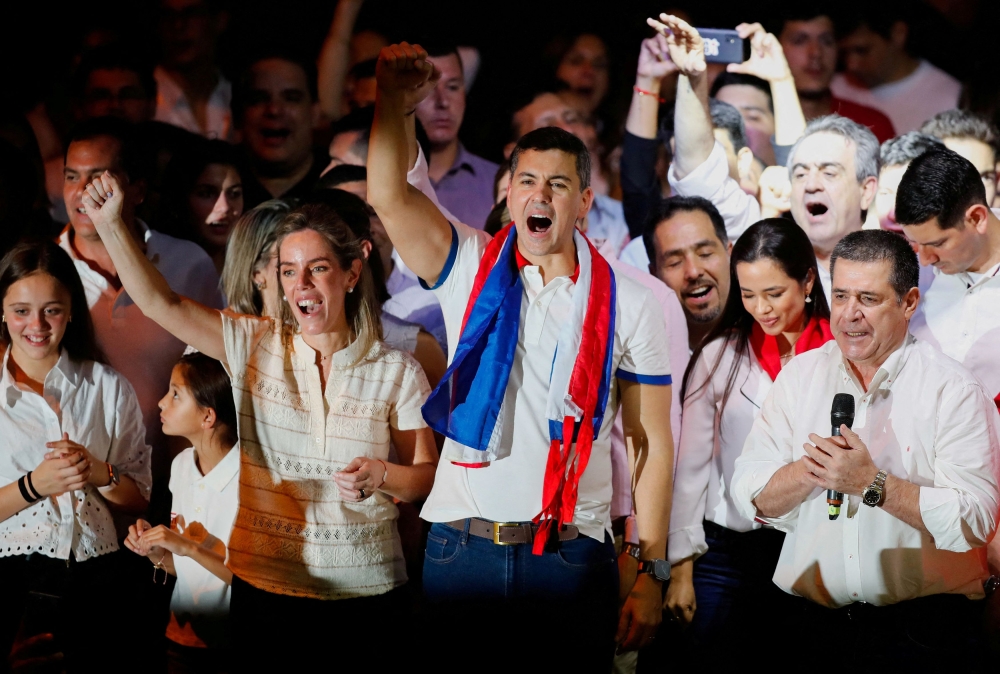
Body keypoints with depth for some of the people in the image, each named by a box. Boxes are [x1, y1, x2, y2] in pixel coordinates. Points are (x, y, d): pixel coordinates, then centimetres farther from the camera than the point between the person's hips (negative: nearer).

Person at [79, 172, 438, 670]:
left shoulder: (396, 372, 0)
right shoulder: (255, 345, 3)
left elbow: (428, 475, 4)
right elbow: (162, 303, -4)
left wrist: (380, 476, -17)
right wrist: (110, 225, -14)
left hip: (364, 591, -1)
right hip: (265, 586, 1)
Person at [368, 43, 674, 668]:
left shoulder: (629, 305, 3)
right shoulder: (471, 269, 5)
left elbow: (654, 443, 3)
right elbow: (390, 195, -10)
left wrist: (650, 574, -2)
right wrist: (395, 101, -26)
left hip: (571, 559, -1)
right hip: (460, 545, 1)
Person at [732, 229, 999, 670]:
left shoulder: (954, 390, -6)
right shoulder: (800, 376, 7)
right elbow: (750, 497, 1)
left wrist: (872, 485, -22)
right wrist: (812, 470, -17)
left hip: (925, 631, -3)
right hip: (817, 623, 3)